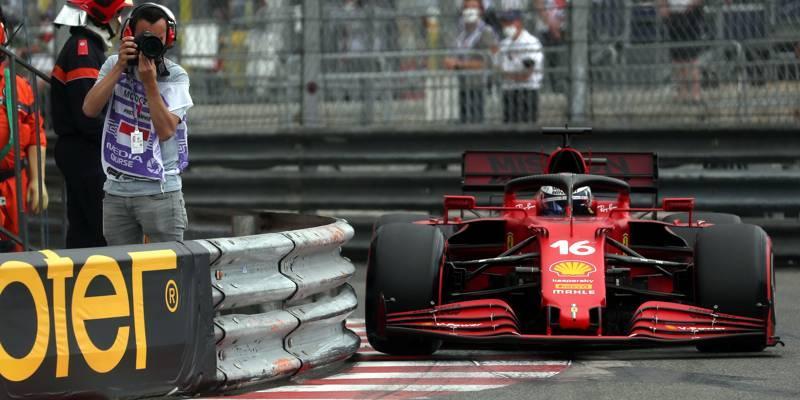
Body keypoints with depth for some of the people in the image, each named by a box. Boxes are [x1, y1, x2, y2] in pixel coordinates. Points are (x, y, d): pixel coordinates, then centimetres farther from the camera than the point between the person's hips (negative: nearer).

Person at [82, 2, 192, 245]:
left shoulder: (175, 77, -2)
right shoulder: (113, 66, 7)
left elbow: (166, 130, -15)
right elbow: (90, 109, -8)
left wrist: (150, 82, -20)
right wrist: (120, 68, -13)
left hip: (159, 190, -3)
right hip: (116, 190, 3)